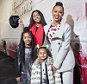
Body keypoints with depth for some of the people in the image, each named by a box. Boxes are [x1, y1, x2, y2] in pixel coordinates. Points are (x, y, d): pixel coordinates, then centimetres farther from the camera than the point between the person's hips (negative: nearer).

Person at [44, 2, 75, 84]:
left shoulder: (67, 27, -7)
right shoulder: (46, 27, 7)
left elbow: (65, 46, -12)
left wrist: (56, 63, -13)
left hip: (65, 61, -4)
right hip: (52, 60, 4)